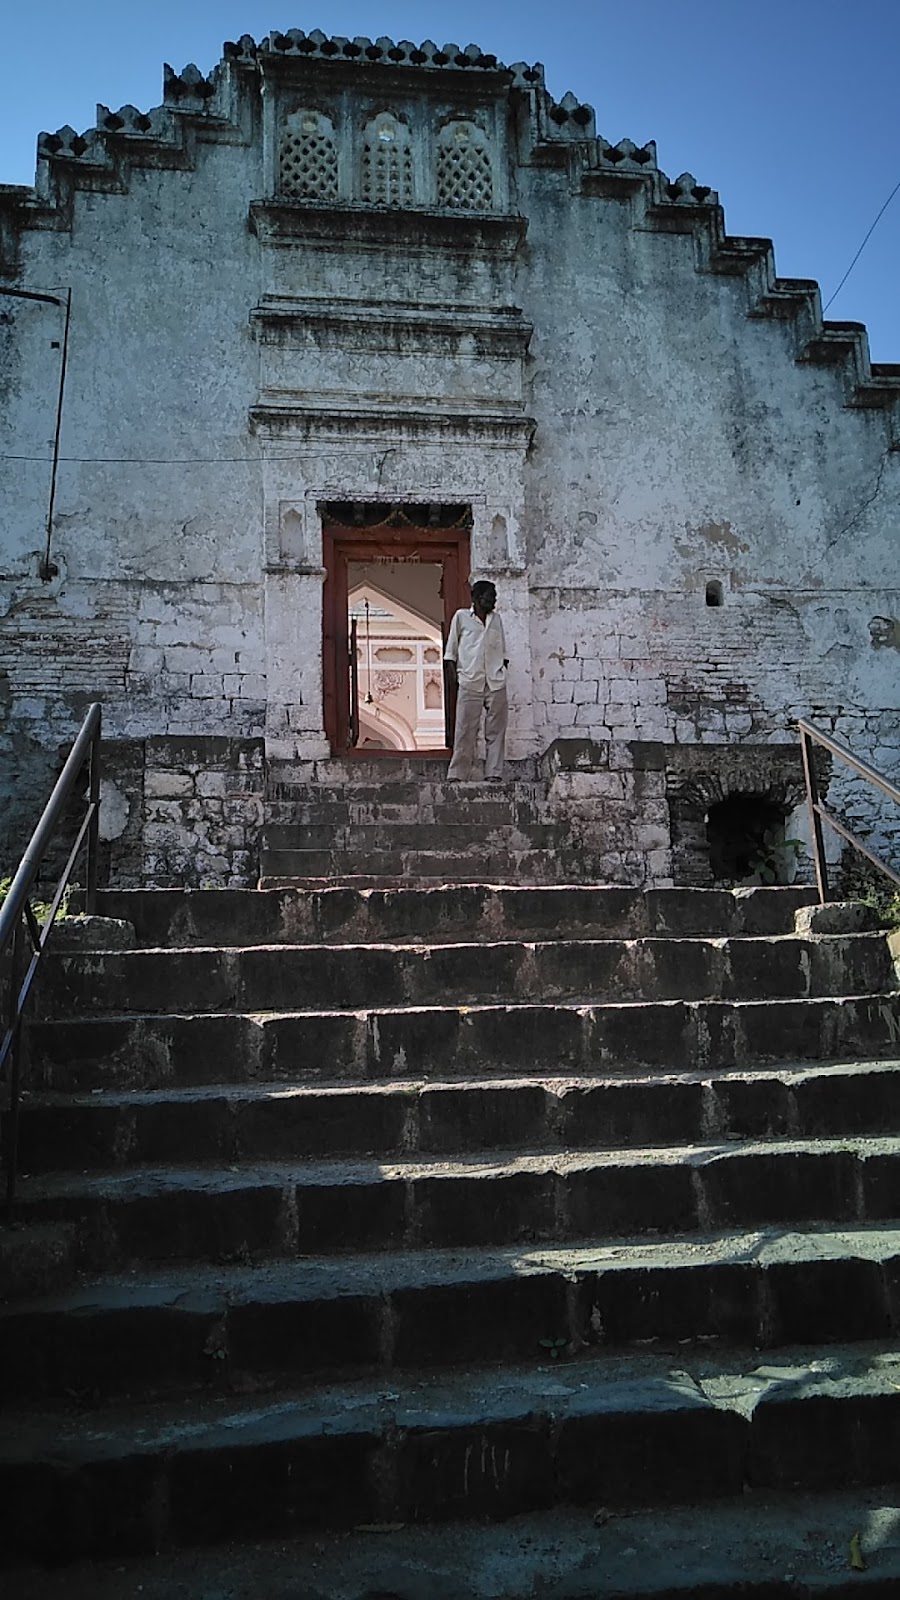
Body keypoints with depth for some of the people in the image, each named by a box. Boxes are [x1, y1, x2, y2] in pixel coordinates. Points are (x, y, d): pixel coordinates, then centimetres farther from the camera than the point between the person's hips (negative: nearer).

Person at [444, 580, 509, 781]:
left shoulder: (496, 619, 17)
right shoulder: (461, 617, 7)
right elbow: (451, 650, 8)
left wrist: (504, 669, 9)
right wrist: (453, 673, 0)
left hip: (496, 683, 3)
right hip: (469, 683, -3)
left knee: (496, 730, 1)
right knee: (465, 730, -4)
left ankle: (494, 773, 6)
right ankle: (457, 774, 1)